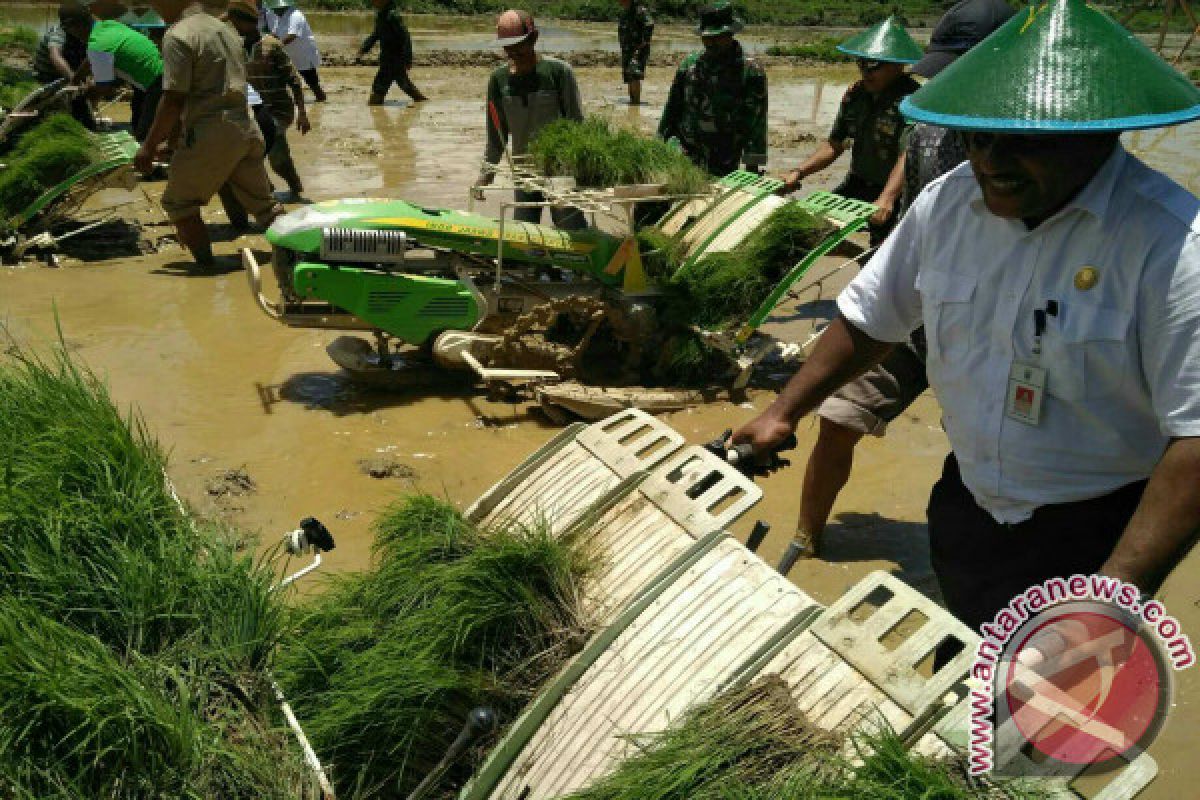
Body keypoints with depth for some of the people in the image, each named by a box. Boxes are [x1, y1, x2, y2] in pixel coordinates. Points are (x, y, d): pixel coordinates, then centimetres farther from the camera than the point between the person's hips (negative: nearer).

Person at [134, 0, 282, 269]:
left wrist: (149, 146, -9)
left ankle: (207, 266, 5)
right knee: (262, 202, 17)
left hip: (210, 134, -7)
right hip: (246, 128, 8)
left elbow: (173, 101, -16)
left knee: (178, 203, 7)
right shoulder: (226, 29, 16)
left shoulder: (178, 36, -10)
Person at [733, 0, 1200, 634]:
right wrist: (783, 413, 3)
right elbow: (869, 318, 6)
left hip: (1092, 540, -5)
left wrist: (1118, 589, -34)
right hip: (965, 504, 5)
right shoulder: (946, 202, -7)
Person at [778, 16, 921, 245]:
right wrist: (798, 173, 0)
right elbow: (835, 145, 12)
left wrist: (886, 199, -43)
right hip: (857, 185, 7)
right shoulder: (856, 95, 5)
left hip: (894, 194, -7)